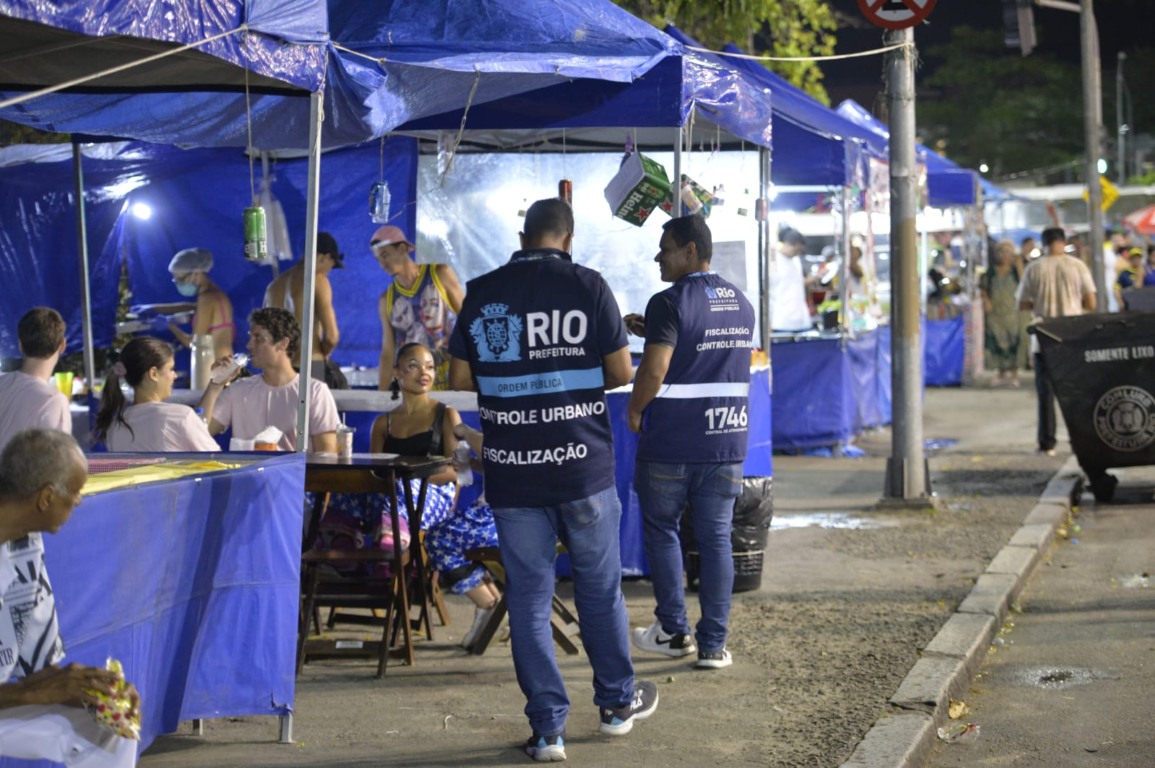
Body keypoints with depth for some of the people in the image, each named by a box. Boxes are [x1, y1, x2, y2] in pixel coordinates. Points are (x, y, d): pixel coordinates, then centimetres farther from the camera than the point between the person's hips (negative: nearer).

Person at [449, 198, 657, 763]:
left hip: (512, 469, 1)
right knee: (600, 588, 15)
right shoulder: (586, 286, -6)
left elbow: (459, 378, 6)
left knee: (528, 597, 6)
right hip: (583, 464, -1)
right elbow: (621, 372, -4)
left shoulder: (480, 293, 1)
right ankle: (617, 702, 29)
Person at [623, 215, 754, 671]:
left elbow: (655, 368, -21)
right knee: (716, 539, 6)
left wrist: (635, 411, -5)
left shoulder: (671, 303, -13)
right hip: (727, 440, 5)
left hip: (671, 443, -5)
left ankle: (673, 631, 16)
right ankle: (713, 645, 6)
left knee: (661, 531, 12)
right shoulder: (740, 304, 10)